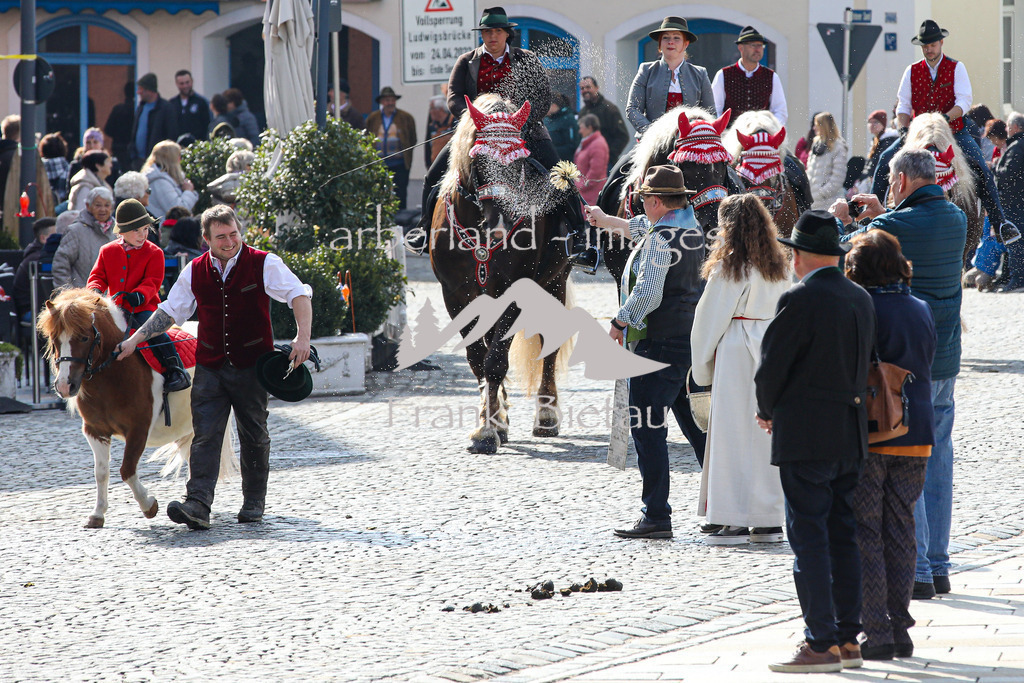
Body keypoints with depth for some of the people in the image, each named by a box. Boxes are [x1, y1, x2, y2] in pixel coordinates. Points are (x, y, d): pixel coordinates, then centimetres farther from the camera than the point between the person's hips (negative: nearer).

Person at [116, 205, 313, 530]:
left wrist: (302, 337, -24)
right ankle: (197, 505, -17)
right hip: (209, 366, 2)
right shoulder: (195, 271, 4)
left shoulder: (264, 264, -6)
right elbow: (170, 311, 13)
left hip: (252, 365, -2)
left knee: (254, 436, 8)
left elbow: (299, 295, -9)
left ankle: (253, 502, 22)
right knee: (205, 435, -9)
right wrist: (134, 340, 7)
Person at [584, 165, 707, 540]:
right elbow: (640, 228, 32)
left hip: (658, 344, -9)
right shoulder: (692, 228, 13)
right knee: (695, 424, 16)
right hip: (692, 338, 9)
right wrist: (604, 220, 46)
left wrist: (620, 321, -7)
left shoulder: (661, 239, -16)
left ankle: (657, 517, -9)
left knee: (647, 428, -6)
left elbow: (648, 294, -23)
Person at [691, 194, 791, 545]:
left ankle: (736, 521, -4)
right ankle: (769, 520, 11)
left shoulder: (730, 266, -9)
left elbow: (710, 318, -5)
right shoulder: (779, 266, 11)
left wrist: (702, 367, 4)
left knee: (734, 433, -3)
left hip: (736, 353, -7)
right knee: (767, 433, 9)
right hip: (774, 352, 7)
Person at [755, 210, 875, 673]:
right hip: (851, 433, 7)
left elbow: (771, 366, -11)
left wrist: (767, 411, 8)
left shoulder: (800, 301, -14)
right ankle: (848, 639, 14)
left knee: (809, 539, -4)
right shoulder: (861, 299, 9)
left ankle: (821, 645, -6)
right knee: (843, 537, 11)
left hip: (805, 438, -7)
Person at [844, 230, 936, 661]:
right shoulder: (922, 310, 6)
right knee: (900, 532, 12)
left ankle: (876, 633, 0)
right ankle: (900, 629, 14)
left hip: (868, 437, -6)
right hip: (916, 434, 6)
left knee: (864, 536, 2)